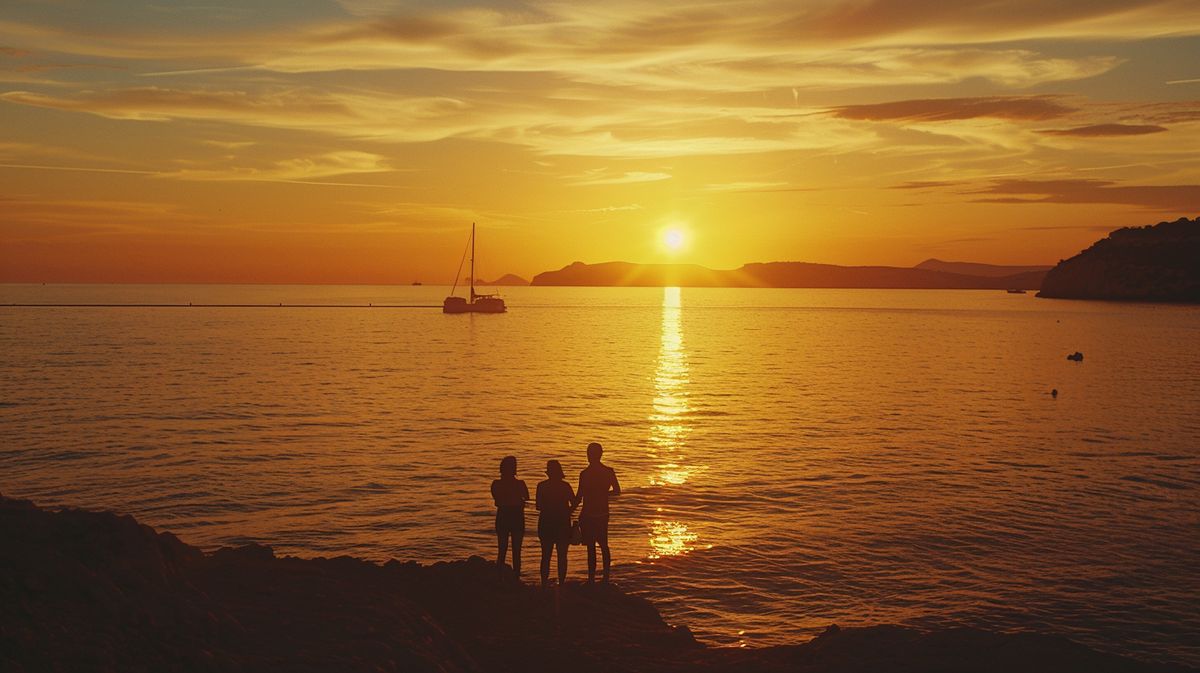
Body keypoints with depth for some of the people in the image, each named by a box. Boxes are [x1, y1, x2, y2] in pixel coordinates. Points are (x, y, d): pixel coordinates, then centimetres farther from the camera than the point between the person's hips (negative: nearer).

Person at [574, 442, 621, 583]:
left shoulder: (585, 473, -14)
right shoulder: (609, 472, 0)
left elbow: (578, 497, -12)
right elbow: (617, 491, 6)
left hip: (588, 514, -5)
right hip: (603, 513, 5)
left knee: (591, 547, -2)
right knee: (604, 545, 16)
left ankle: (591, 578, 2)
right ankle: (606, 577, 19)